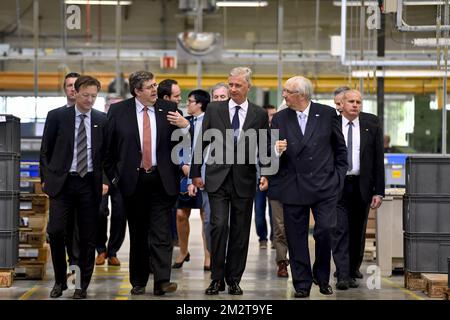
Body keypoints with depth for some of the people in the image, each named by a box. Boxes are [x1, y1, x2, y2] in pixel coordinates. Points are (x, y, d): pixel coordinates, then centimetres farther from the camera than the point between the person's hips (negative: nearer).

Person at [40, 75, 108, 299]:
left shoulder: (102, 120, 6)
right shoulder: (57, 117, 2)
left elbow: (107, 153, 11)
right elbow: (45, 151, 6)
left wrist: (105, 180, 1)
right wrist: (47, 179, -1)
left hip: (90, 184, 1)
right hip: (62, 182, -1)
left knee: (88, 237, 4)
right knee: (56, 231, -8)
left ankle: (83, 285, 15)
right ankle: (60, 281, 11)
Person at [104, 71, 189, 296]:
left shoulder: (168, 109, 5)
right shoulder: (118, 111, 2)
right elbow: (108, 147, 6)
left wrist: (185, 126, -12)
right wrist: (113, 176, 3)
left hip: (161, 181, 0)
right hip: (132, 181, 0)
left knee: (161, 233, -7)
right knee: (137, 234, 9)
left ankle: (162, 281, -12)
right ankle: (138, 282, 16)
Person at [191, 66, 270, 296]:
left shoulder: (259, 114, 4)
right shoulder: (214, 109, 4)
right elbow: (202, 142, 7)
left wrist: (266, 174, -5)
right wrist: (196, 173, 4)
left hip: (244, 180, 1)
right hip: (218, 178, -1)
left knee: (240, 232, 5)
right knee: (219, 226, -10)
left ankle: (234, 279, 16)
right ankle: (217, 278, 0)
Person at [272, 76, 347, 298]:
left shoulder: (327, 114, 2)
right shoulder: (280, 119, 5)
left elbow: (340, 148, 10)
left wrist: (338, 177, 5)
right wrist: (276, 151, -13)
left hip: (324, 186, -2)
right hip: (293, 187, 2)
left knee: (324, 232, -9)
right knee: (296, 238, 3)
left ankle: (321, 276, 13)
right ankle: (302, 284, 14)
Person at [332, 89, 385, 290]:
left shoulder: (372, 124, 1)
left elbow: (378, 159, 2)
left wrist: (379, 191, -3)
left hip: (362, 186, 2)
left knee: (358, 232, 12)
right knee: (340, 231, -8)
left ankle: (353, 269, 28)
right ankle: (343, 275, -8)